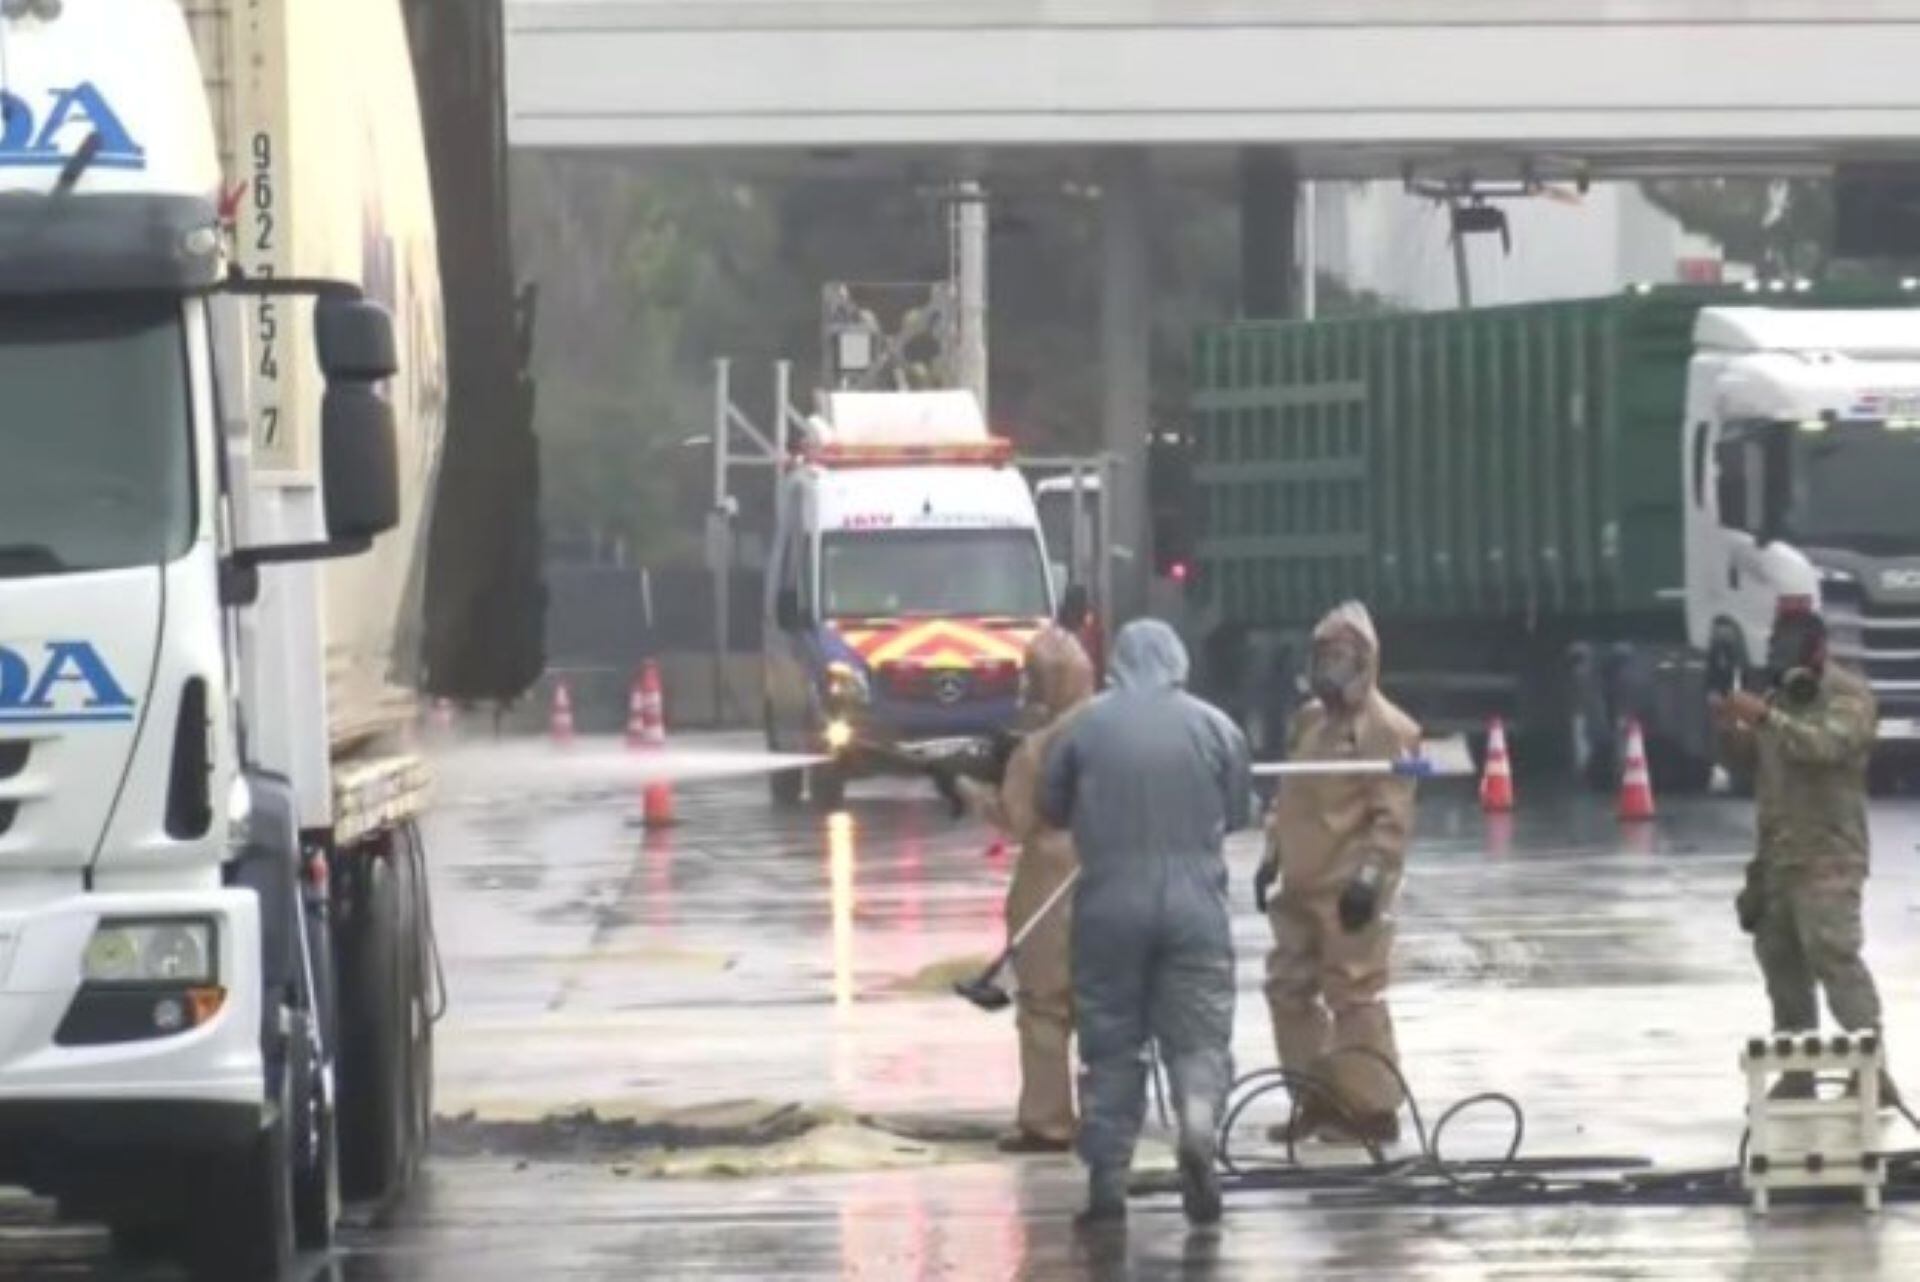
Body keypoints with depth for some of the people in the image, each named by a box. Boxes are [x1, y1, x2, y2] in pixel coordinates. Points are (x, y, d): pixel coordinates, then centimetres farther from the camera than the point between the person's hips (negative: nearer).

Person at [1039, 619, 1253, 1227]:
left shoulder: (1084, 727, -2)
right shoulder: (1215, 727, 0)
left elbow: (1052, 809, 6)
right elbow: (1237, 813, 8)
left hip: (1109, 901, 0)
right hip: (1194, 902, 0)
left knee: (1110, 1041, 9)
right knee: (1200, 1035, 5)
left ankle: (1107, 1179, 10)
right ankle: (1198, 1130, -23)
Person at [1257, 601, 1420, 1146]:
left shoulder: (1386, 728, -11)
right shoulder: (1310, 720, 14)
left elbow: (1393, 815, -16)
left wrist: (1371, 874, -22)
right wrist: (1273, 856, 17)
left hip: (1348, 892, -9)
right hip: (1302, 886, 9)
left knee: (1355, 996, -6)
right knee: (1290, 988, 13)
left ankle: (1373, 1109, 0)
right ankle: (1315, 1101, 23)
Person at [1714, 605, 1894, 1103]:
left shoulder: (1848, 696, -6)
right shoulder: (1780, 695, 17)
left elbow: (1826, 744, -24)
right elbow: (1748, 760, 18)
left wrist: (1765, 718, -30)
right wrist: (1730, 728, -2)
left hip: (1827, 857, -8)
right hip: (1776, 854, 8)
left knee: (1836, 958, -17)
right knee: (1781, 962, 10)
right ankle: (1796, 1076, 17)